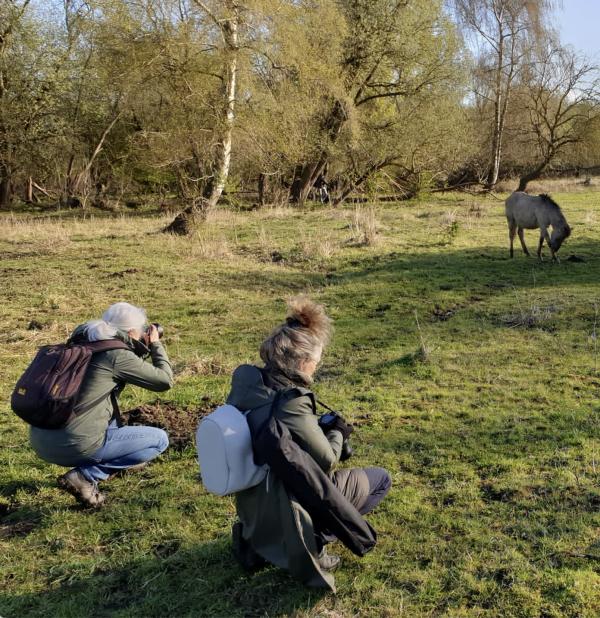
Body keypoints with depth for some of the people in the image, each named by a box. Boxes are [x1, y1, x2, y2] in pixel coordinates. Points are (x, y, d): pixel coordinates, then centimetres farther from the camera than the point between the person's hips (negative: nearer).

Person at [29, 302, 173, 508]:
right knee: (160, 439, 7)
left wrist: (142, 349, 25)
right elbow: (165, 381, -2)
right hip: (74, 446, -8)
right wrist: (155, 345, 13)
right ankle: (85, 476, -3)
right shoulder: (116, 355, -9)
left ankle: (119, 459, 23)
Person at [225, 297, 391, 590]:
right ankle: (312, 539, 2)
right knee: (381, 479, 9)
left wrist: (320, 427, 4)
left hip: (253, 499, 7)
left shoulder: (246, 379, -10)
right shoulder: (291, 405, -32)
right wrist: (337, 433, 0)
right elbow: (326, 460, -19)